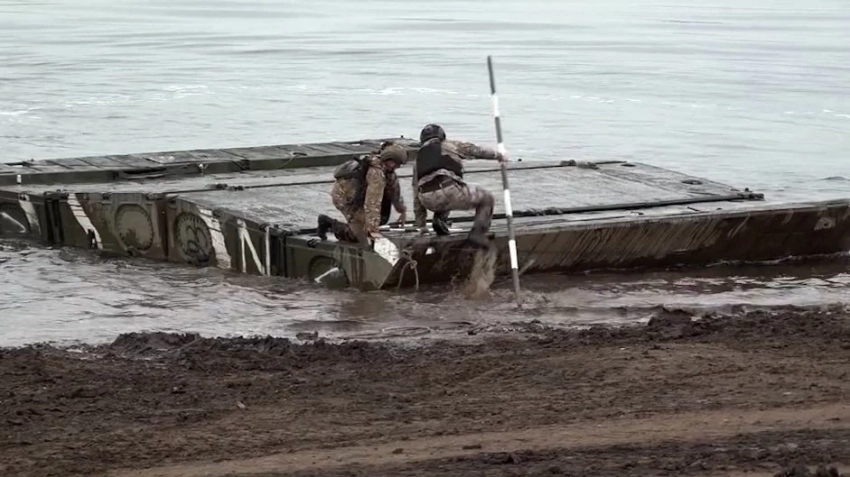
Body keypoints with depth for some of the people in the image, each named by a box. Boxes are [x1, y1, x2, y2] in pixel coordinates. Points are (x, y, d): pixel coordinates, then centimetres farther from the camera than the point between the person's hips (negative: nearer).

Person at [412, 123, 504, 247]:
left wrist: (420, 224, 36)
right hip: (449, 192, -4)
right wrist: (498, 155, 47)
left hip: (429, 202, 4)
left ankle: (439, 219, 14)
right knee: (487, 199, 17)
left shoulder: (418, 160, 30)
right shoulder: (450, 145, 20)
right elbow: (477, 150, 29)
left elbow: (417, 195, 31)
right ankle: (478, 232, 0)